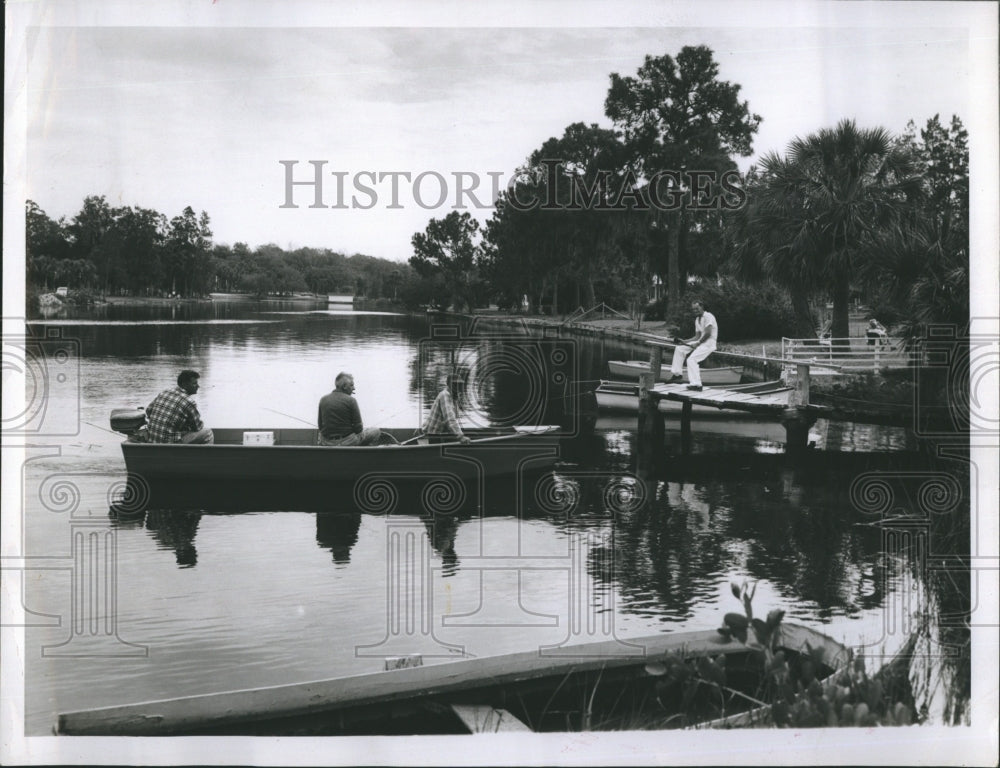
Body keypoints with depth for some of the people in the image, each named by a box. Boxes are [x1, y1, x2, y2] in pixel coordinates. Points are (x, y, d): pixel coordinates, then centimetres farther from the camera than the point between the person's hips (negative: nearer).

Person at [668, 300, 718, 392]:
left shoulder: (708, 316, -11)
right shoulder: (697, 320, 18)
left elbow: (708, 333, -21)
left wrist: (697, 343, -18)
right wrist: (685, 341, 6)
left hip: (709, 343, -10)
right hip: (701, 342, 10)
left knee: (691, 359, -26)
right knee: (679, 348, 9)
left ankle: (696, 384, -28)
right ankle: (677, 374, 12)